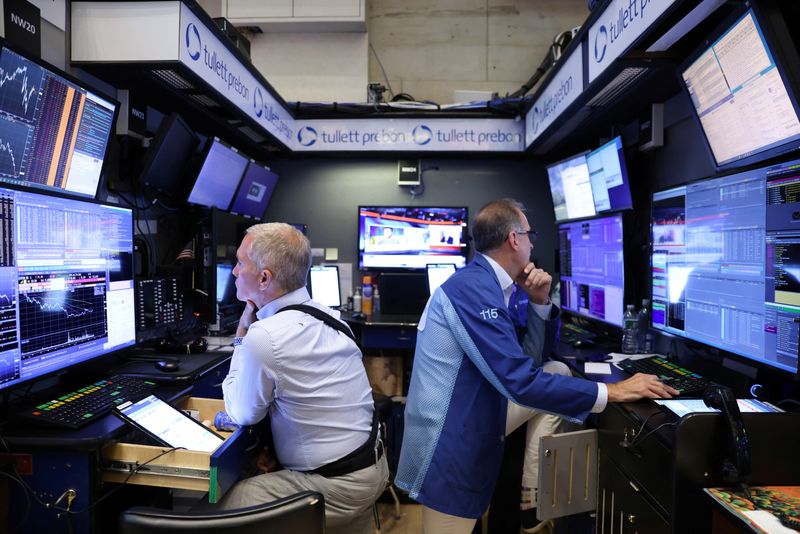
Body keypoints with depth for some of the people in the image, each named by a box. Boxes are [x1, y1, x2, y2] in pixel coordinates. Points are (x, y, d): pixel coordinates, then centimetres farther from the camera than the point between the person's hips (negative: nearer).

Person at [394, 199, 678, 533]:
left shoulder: (480, 283, 7)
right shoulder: (473, 287, -23)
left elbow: (529, 358, 17)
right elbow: (521, 381, -27)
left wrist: (539, 301, 2)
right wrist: (611, 392, -20)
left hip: (472, 429, 9)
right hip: (450, 451, -9)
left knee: (556, 375, 9)